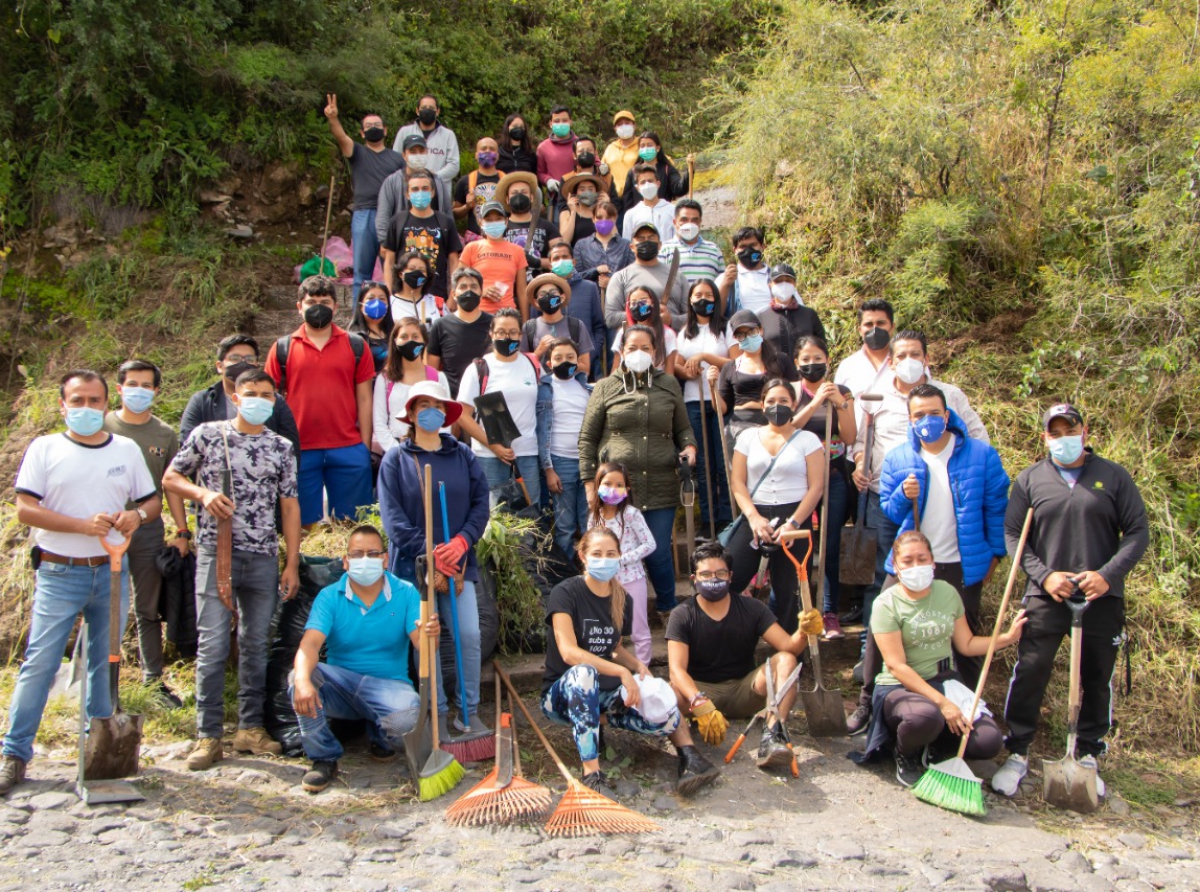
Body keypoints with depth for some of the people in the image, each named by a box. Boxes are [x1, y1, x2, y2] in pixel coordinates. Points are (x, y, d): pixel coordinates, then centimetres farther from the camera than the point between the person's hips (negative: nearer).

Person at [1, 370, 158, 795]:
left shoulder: (127, 450, 9)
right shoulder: (44, 449, 0)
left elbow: (153, 501, 13)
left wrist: (138, 514, -11)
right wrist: (82, 525, -19)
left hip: (112, 572, 3)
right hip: (58, 573, -3)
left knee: (106, 662, 10)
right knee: (39, 664, -4)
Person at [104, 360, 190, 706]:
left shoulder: (165, 434, 8)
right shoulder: (103, 427, 1)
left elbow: (171, 485, 11)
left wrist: (182, 531, 5)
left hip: (149, 529, 2)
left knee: (149, 610, 10)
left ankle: (154, 680, 19)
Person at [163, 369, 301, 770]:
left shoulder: (282, 448, 9)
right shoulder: (207, 434, 3)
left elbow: (289, 506, 9)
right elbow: (170, 478, 9)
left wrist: (292, 563, 4)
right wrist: (203, 493, -12)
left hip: (264, 557, 3)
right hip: (215, 551, -2)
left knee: (256, 644, 8)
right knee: (213, 645, -5)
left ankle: (250, 727, 18)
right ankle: (208, 735, 1)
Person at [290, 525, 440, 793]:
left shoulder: (405, 593, -3)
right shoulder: (329, 596, -2)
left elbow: (420, 643, -15)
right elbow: (310, 643, -19)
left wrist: (429, 635, -42)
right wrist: (303, 680, -40)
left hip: (389, 685, -1)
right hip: (340, 685, 1)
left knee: (408, 718, -33)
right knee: (299, 677, -29)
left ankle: (380, 737, 8)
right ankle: (324, 757, -8)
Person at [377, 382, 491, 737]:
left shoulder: (463, 455, 7)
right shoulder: (395, 459, 0)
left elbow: (480, 503, 4)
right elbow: (392, 516, -7)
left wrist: (462, 540, -12)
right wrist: (429, 551, -15)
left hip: (458, 561, 2)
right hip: (413, 564, -2)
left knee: (469, 636, -5)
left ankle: (469, 712, 9)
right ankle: (437, 713, 14)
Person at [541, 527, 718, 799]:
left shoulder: (621, 599, 6)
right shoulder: (566, 593, -14)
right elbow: (569, 652, -25)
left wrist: (637, 665, -5)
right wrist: (621, 672, -29)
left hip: (604, 694, 5)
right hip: (563, 693, -4)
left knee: (663, 717, -24)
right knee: (583, 673, -41)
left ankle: (689, 756, 4)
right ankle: (591, 775, -41)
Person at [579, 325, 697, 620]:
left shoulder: (669, 385, 11)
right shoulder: (606, 388, 6)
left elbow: (683, 428, 19)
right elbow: (587, 438, 7)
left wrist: (689, 447, -3)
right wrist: (590, 482, 1)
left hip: (661, 488, 1)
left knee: (659, 553, 3)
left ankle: (668, 610, 24)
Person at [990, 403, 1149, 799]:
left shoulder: (1113, 476, 4)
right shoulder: (1030, 479, 5)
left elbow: (1138, 532, 2)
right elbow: (1012, 535, 4)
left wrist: (1108, 574, -11)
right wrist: (1044, 576, -10)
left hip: (1102, 598, 1)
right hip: (1046, 596, 0)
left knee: (1097, 680, 9)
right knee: (1029, 674, -4)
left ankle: (1088, 757, 24)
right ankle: (1017, 754, 8)